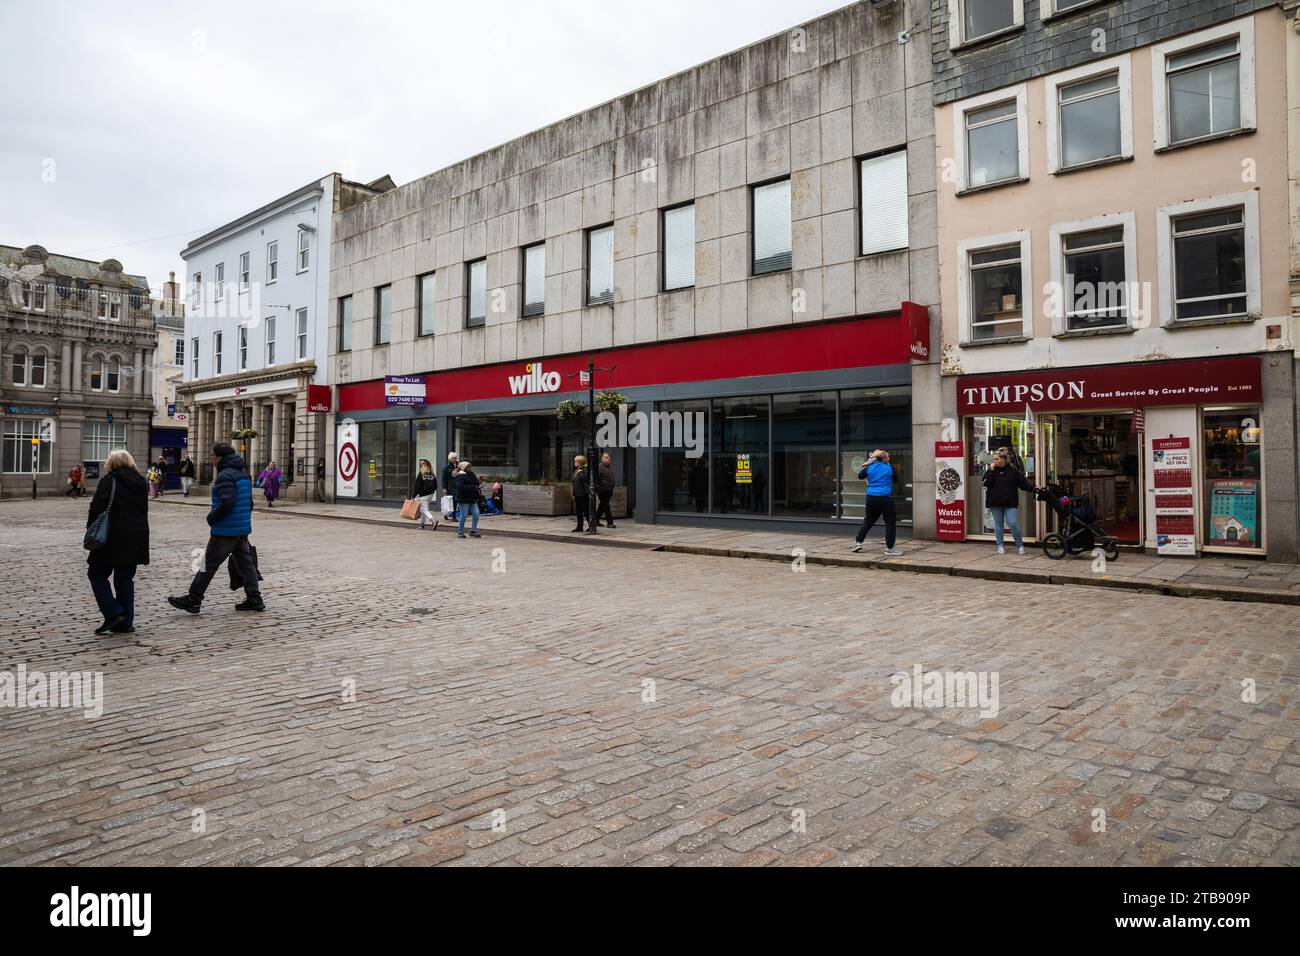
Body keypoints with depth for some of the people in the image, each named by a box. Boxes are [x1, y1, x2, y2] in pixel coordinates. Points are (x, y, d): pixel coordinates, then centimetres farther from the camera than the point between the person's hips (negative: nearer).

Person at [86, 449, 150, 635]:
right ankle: (126, 622, 11)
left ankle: (113, 613, -4)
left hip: (113, 538, -6)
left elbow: (97, 508, -14)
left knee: (97, 574, 7)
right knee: (125, 578, 11)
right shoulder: (141, 483, 11)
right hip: (137, 538, 6)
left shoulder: (109, 482, -8)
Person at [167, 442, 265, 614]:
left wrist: (211, 518, -13)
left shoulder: (225, 476, -16)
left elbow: (227, 503, -27)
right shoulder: (243, 474, 13)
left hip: (225, 530, -9)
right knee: (245, 563, 10)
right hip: (243, 528, 9)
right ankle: (254, 599, 10)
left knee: (209, 564, 0)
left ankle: (193, 600, 8)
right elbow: (249, 502, 19)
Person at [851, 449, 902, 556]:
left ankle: (858, 542, 18)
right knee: (890, 523, 4)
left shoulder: (869, 468, 4)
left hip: (871, 498, 5)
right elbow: (895, 479, 11)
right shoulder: (889, 468, -5)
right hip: (885, 498, -5)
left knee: (868, 521, 19)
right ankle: (889, 548, 4)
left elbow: (859, 476, 19)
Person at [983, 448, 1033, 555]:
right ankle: (1000, 546, 20)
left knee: (1013, 523, -8)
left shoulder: (1013, 470, -2)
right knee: (998, 524, 9)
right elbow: (986, 484, -9)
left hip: (1009, 503, -2)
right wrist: (992, 471, -13)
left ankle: (1020, 545, 7)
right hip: (995, 502, 2)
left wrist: (1033, 488, -19)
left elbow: (1024, 483, -3)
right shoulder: (991, 471, 4)